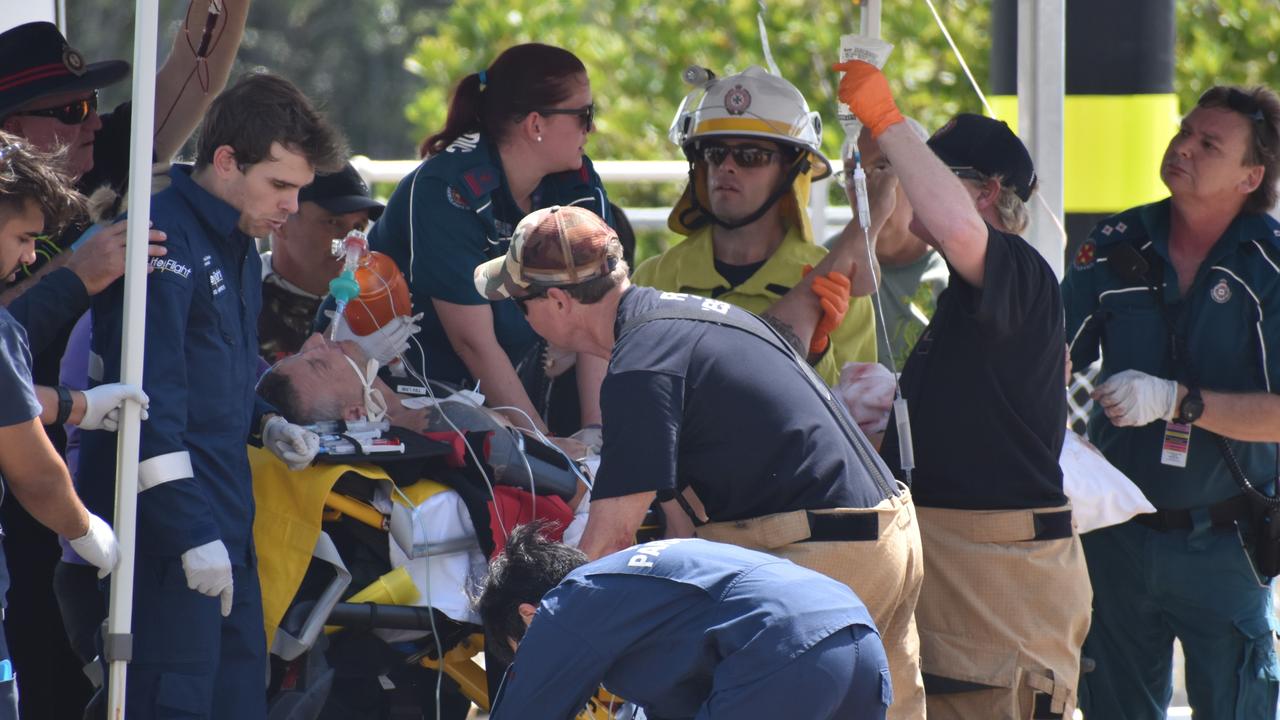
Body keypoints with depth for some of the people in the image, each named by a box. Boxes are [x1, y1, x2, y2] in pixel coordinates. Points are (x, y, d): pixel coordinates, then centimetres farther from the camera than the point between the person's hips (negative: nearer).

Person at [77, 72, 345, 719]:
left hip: (226, 524, 10)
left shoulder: (239, 248, 17)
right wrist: (192, 533, -21)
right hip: (166, 525, -10)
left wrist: (266, 424, 10)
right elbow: (148, 399, -19)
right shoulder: (165, 241, -14)